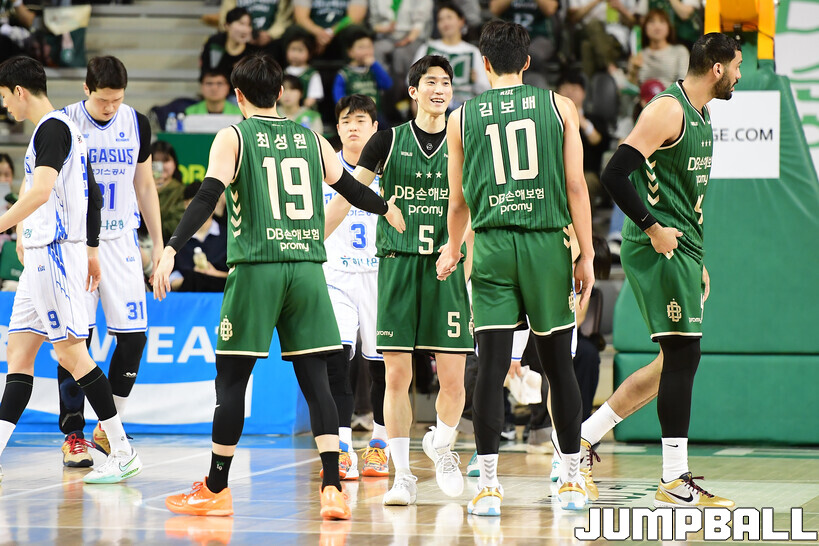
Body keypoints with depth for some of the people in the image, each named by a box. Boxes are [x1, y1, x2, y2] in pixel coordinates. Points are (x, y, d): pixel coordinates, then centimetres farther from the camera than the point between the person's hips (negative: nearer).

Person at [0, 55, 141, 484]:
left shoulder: (52, 128, -13)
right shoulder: (64, 127, 18)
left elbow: (40, 192, -26)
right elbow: (93, 194, 24)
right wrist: (91, 250, 27)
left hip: (55, 253, -10)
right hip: (43, 255, 10)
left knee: (71, 352, -8)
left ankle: (123, 453, -6)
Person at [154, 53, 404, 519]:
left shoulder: (233, 138, 2)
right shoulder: (311, 139, 12)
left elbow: (207, 198, -10)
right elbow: (351, 189, 22)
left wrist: (172, 250, -14)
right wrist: (388, 209, 42)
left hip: (256, 268, -3)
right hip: (307, 268, 3)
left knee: (232, 377, 5)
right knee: (315, 379, 2)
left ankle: (216, 489, 10)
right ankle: (333, 488, -8)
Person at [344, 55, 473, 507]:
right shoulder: (389, 141, 6)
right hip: (398, 264, -1)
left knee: (453, 377, -3)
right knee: (397, 375, -4)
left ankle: (441, 446, 26)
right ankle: (402, 474, 3)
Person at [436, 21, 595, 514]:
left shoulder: (462, 118, 7)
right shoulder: (559, 107, 4)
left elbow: (459, 200, 13)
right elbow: (576, 186, -1)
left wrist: (453, 251, 31)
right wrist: (586, 255, 2)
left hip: (492, 246, 0)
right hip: (547, 243, 0)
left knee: (492, 366, -1)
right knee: (558, 363, 10)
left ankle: (489, 482, -7)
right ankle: (573, 479, 16)